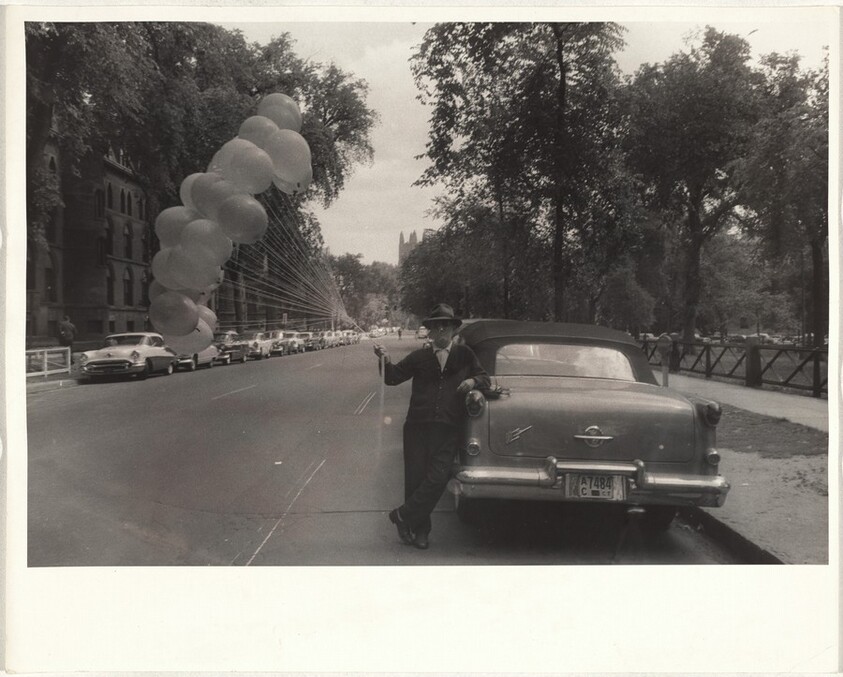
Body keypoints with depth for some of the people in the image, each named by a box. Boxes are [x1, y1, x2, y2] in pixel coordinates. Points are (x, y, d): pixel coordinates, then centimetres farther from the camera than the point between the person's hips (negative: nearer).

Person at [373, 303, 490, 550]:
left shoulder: (464, 354, 12)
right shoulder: (419, 357, 11)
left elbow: (485, 378, 17)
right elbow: (393, 377, 10)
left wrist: (473, 381, -5)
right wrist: (386, 361, -9)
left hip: (449, 430, 0)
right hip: (417, 427, 1)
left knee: (437, 479, -11)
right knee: (415, 479, 3)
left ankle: (403, 516, 8)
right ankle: (419, 531, 19)